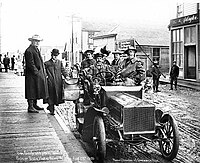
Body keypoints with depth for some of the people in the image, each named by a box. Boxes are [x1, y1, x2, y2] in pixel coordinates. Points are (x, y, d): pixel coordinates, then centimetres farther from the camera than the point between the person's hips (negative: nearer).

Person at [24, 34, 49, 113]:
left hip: (39, 73, 10)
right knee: (32, 91, -5)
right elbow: (30, 64, -19)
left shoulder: (36, 49, 17)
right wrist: (37, 73, -19)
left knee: (37, 90, 15)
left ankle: (34, 105, 25)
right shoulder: (29, 51, -14)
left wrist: (43, 73, 14)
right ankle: (30, 107, 0)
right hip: (32, 75, -10)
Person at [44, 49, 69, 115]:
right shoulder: (47, 63, 6)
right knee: (51, 95, -2)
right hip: (50, 82, -3)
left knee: (58, 94, 2)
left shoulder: (59, 62, 15)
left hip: (58, 82, 3)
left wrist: (66, 75, -3)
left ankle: (50, 106, 24)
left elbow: (63, 70, 11)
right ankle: (51, 110, 6)